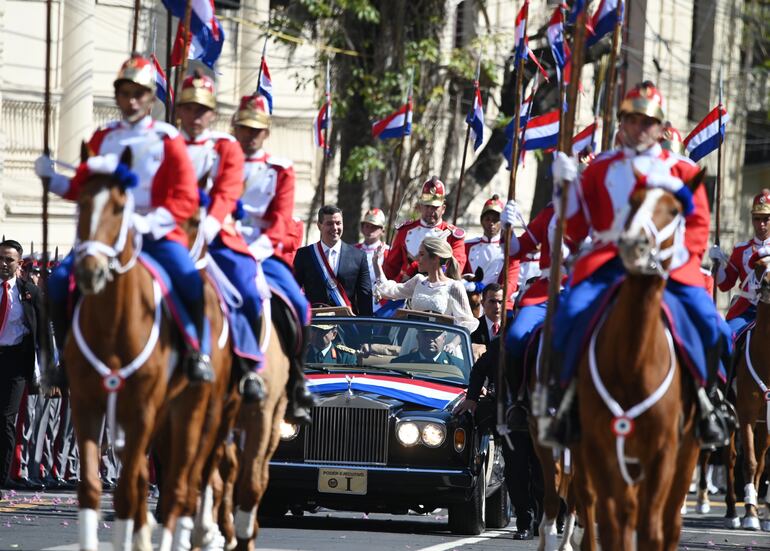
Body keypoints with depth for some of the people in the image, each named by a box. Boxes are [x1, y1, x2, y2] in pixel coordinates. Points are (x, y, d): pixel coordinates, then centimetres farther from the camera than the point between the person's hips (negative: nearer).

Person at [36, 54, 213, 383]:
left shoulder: (167, 140, 0)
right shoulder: (103, 139, 11)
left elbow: (186, 199, -7)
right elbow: (81, 188, 16)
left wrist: (151, 221, -22)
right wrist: (52, 178, -4)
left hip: (158, 233, -3)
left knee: (190, 280, -30)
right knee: (59, 281, -16)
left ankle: (199, 353, -13)